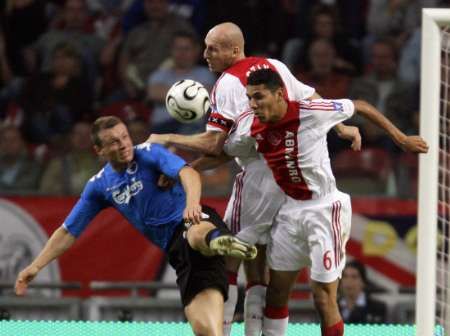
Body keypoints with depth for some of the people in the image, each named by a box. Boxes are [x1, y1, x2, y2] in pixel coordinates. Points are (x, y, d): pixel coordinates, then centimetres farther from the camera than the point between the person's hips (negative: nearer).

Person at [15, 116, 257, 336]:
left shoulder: (148, 154, -2)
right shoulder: (100, 186, 13)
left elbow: (187, 173, -21)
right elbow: (69, 231, 21)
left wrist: (192, 202, -43)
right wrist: (36, 266, 15)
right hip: (176, 249, 6)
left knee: (198, 234, -48)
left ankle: (217, 239, -81)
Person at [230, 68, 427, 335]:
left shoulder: (312, 112, -20)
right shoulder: (250, 126, -7)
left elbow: (361, 107, -5)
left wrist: (401, 139, 0)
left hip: (325, 210, -5)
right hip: (290, 210, 6)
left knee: (324, 299, -7)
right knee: (276, 293, 9)